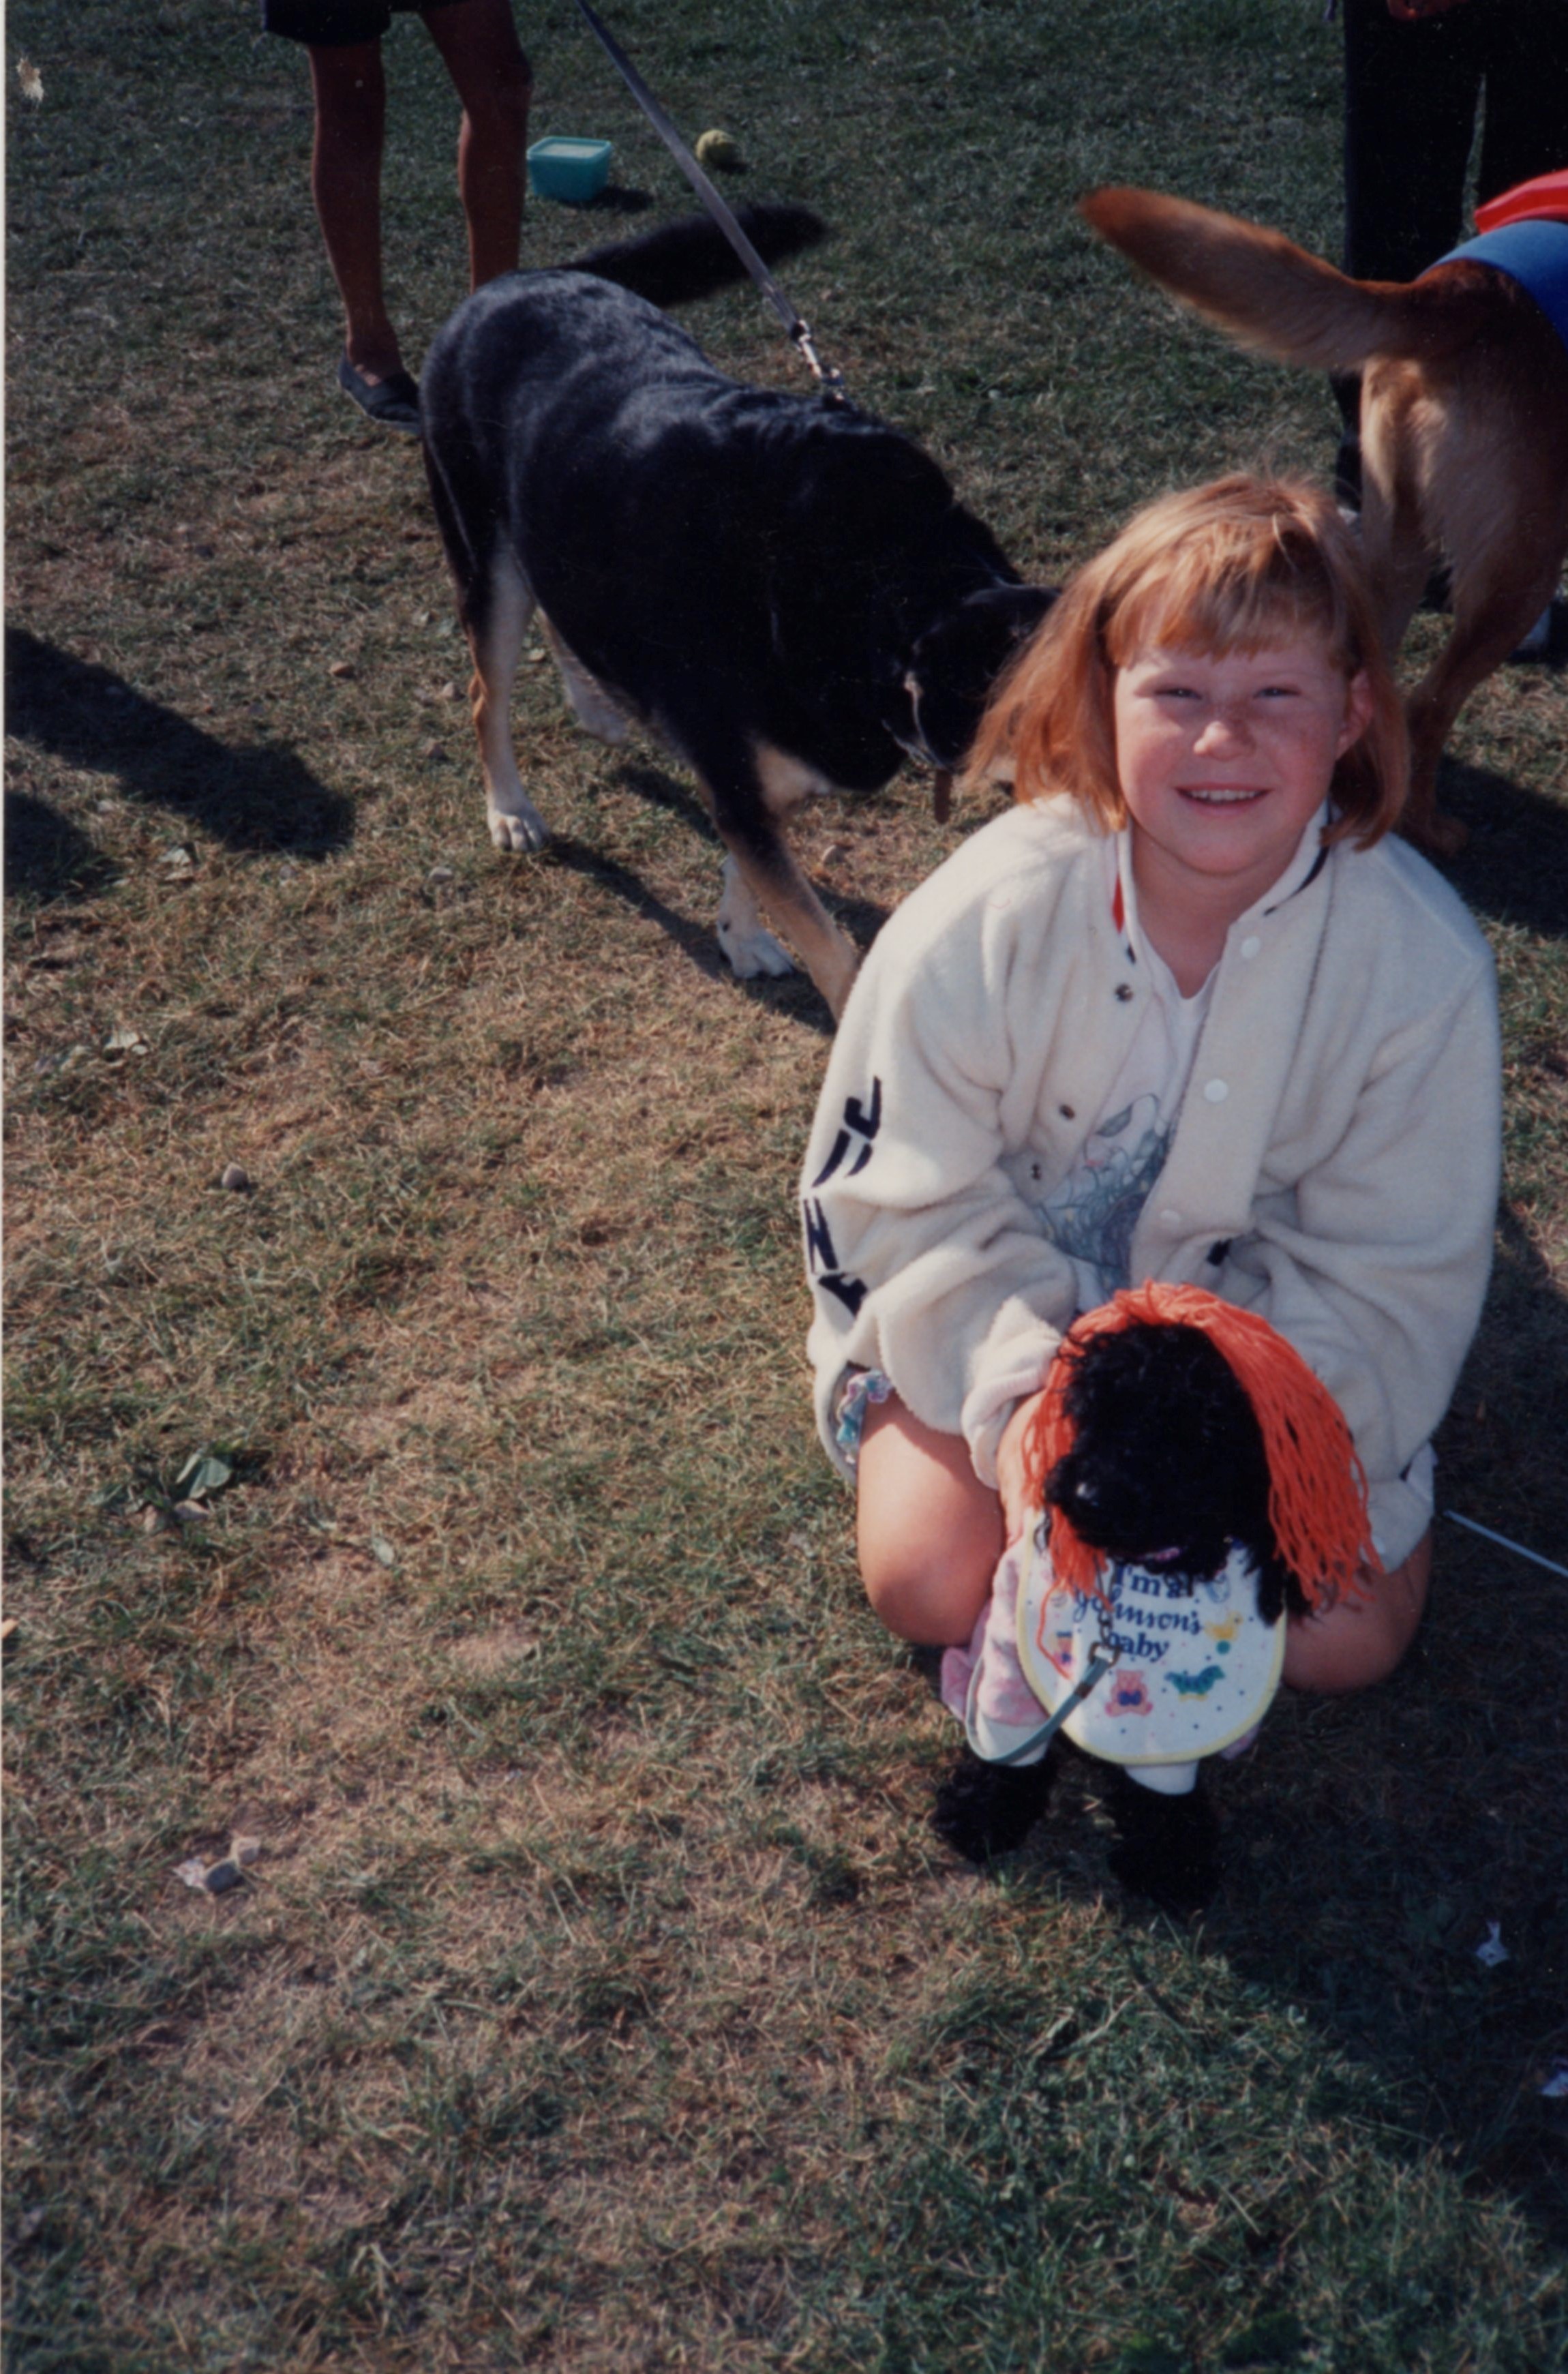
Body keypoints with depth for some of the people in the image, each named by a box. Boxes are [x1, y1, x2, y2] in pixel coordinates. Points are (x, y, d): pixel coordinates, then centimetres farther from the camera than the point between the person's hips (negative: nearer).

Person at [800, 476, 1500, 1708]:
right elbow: (908, 1200, -15)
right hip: (1012, 1313, -1)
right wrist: (1017, 1388, -30)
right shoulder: (985, 921, -24)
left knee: (1349, 1636, -8)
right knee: (933, 1583, -17)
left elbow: (1392, 1277, -14)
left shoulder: (1422, 959, -21)